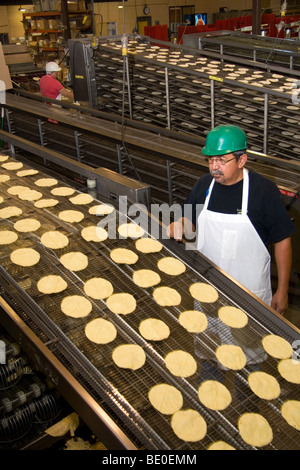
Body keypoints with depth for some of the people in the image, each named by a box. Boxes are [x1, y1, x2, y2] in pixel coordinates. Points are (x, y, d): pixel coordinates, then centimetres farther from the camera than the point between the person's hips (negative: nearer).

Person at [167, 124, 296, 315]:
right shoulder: (203, 185, -3)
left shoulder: (265, 190, -15)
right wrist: (180, 226, -12)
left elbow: (282, 241, -9)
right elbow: (190, 221, 12)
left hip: (250, 289, -3)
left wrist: (282, 291, -7)